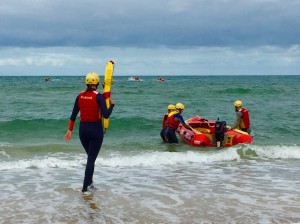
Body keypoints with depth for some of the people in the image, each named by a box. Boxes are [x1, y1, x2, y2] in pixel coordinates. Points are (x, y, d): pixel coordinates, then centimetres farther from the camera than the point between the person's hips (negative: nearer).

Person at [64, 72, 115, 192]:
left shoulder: (80, 96, 2)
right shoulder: (99, 96, -13)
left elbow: (73, 115, 3)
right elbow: (106, 115, -18)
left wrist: (70, 130, 10)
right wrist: (112, 104, -3)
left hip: (83, 129, 5)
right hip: (95, 129, -5)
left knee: (90, 156, 23)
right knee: (91, 159, 1)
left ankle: (89, 182, 29)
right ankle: (85, 187, -1)